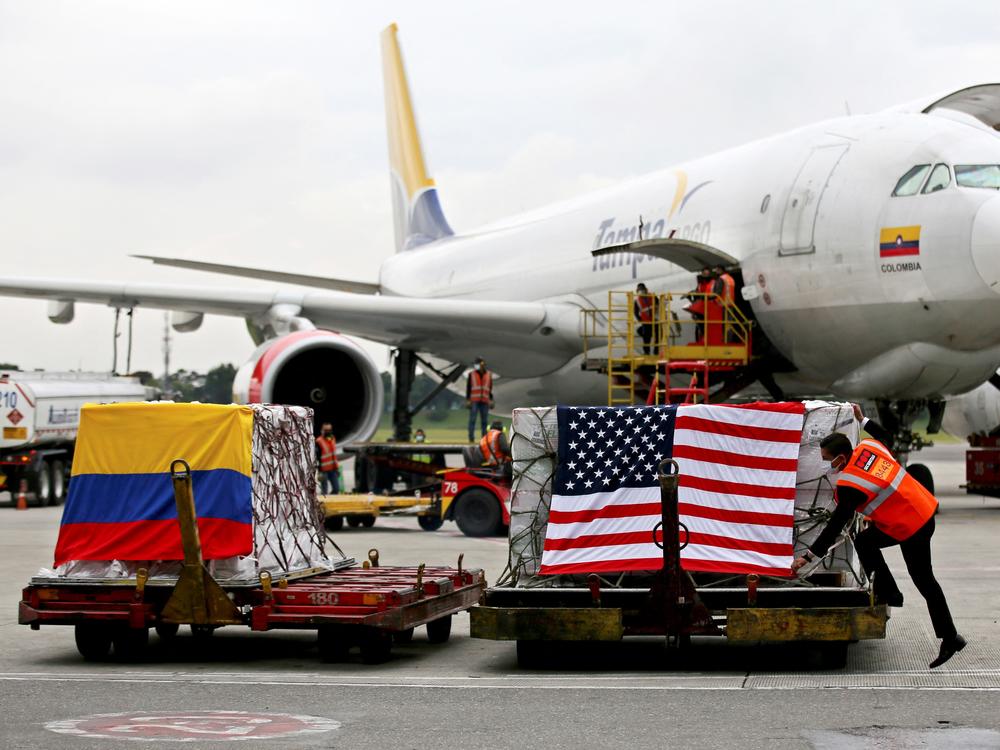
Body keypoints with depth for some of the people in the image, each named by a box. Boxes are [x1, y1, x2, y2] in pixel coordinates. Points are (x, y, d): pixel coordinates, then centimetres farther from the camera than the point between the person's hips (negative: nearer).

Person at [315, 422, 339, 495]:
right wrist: (320, 472, -19)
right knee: (324, 490, -2)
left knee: (336, 489, 7)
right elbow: (316, 457, -15)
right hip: (324, 470, -7)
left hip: (333, 469, 7)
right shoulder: (319, 442, -13)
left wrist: (337, 468, 21)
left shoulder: (332, 439, 11)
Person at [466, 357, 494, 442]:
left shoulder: (489, 375, 7)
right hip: (474, 400, -2)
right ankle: (471, 438, -3)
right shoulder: (471, 374, 0)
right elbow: (468, 388, 0)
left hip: (484, 401, 2)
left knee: (484, 420, 1)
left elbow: (490, 389, 10)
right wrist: (467, 401, -7)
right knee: (472, 419, -7)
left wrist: (491, 401, 4)